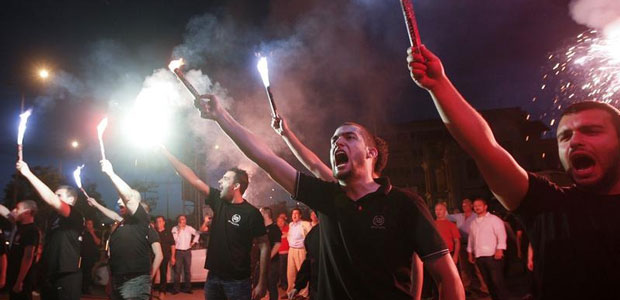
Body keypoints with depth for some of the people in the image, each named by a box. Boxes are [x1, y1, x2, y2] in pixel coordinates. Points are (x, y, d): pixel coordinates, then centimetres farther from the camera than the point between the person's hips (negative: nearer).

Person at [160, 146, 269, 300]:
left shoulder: (251, 213, -13)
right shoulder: (218, 201, 2)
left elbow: (264, 246, -12)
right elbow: (193, 179, 6)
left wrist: (262, 283, -15)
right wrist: (166, 153, 8)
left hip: (237, 280, -5)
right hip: (214, 277, 6)